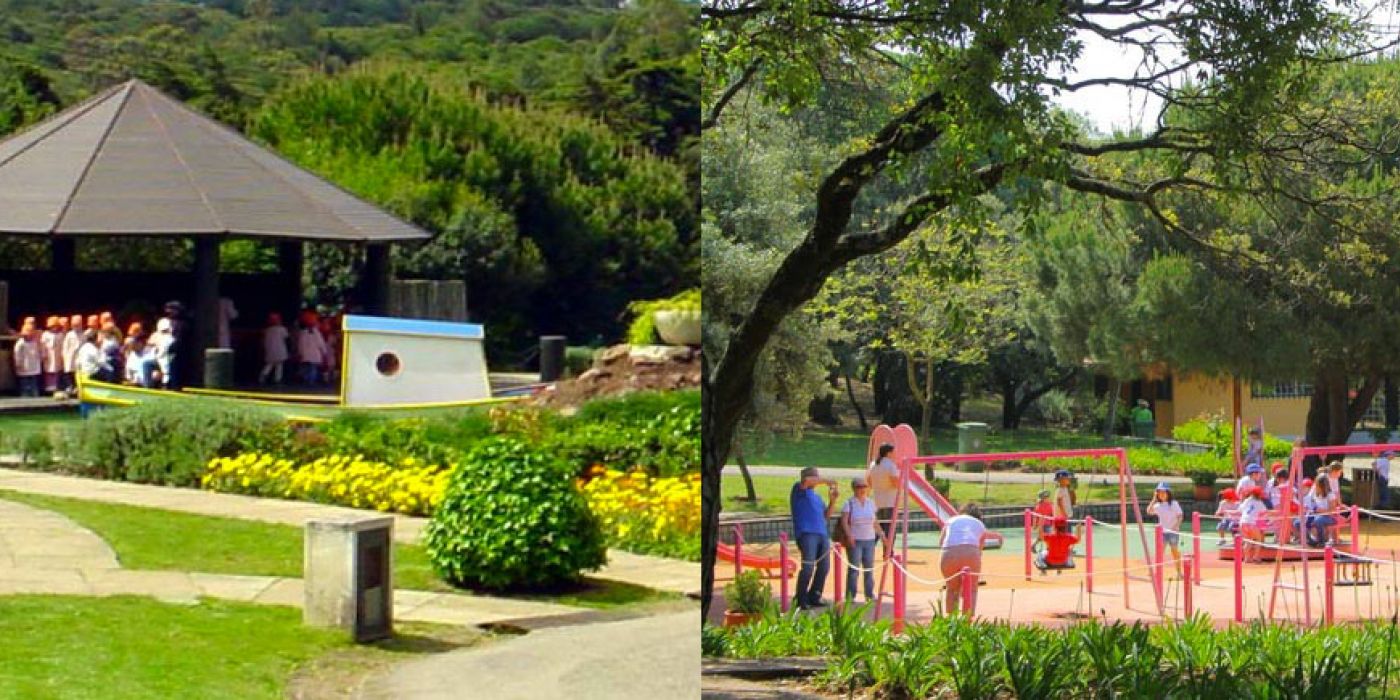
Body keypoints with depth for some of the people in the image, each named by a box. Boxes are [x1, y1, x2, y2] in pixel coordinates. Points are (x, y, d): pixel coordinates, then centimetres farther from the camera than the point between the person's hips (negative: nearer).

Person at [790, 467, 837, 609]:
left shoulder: (816, 496, 28)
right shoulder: (799, 490, 5)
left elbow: (826, 516, 24)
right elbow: (806, 481, -18)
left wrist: (832, 501, 9)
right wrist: (826, 481, -8)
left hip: (822, 534, 8)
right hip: (806, 533, -8)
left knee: (824, 567, 6)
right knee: (808, 567, -14)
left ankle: (814, 597, 17)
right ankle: (801, 600, -8)